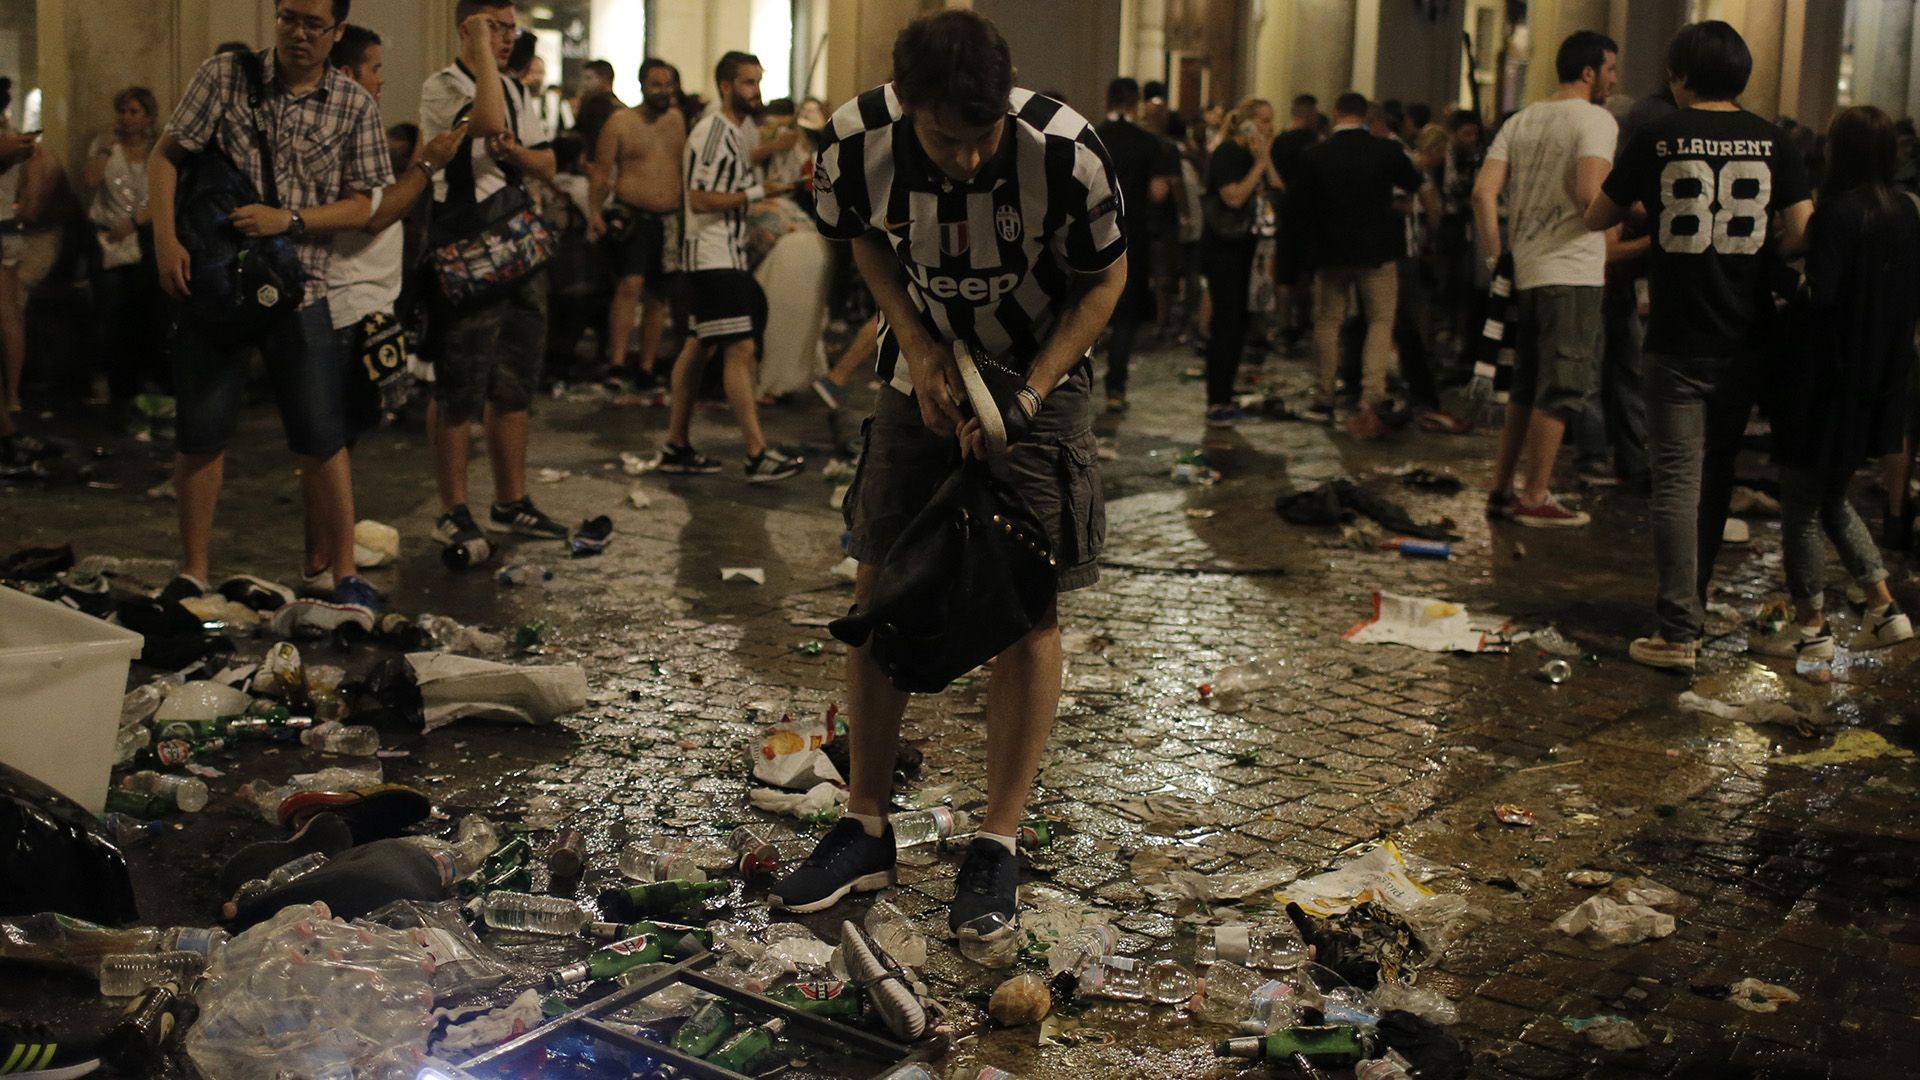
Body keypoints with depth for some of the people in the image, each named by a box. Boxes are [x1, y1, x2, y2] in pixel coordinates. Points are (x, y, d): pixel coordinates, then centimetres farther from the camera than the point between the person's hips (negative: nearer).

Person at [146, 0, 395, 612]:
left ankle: (340, 572, 8)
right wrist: (166, 241, -11)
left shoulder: (354, 107, 2)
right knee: (200, 432, 4)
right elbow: (165, 156, 1)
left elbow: (361, 205, 1)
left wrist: (289, 220, -14)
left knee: (323, 436, -2)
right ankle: (193, 573, 17)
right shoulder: (224, 75, 1)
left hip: (300, 287, 0)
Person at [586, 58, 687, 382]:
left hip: (670, 219, 5)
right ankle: (616, 361, -21)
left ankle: (647, 366, 15)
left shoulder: (679, 121, 11)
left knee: (660, 294, 7)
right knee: (631, 284, -20)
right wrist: (594, 211, -14)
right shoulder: (620, 122, -1)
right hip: (631, 217, -5)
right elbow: (601, 171, -3)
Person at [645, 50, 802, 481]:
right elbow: (700, 200, -20)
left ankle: (676, 446, 18)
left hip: (729, 254, 10)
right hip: (712, 256, -10)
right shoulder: (712, 131, -15)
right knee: (741, 349, -13)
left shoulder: (743, 128, 15)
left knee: (698, 345, 12)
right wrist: (758, 192, -20)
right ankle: (758, 454, -14)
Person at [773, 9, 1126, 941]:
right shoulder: (857, 141, -22)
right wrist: (918, 349, -12)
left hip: (1041, 382, -3)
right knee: (879, 590, 3)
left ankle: (997, 846, 6)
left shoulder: (1066, 153, -29)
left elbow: (1105, 279, -13)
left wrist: (1027, 393, -21)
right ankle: (866, 831, 15)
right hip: (923, 372, 3)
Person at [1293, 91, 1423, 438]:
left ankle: (1324, 399, 22)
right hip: (1377, 252, -1)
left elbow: (1298, 204, -2)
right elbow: (1413, 183, 8)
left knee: (1328, 322, 15)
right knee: (1380, 321, 6)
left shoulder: (1314, 155, -8)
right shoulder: (1386, 150, -10)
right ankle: (1370, 400, -9)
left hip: (1329, 253, 1)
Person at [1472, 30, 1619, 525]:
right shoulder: (1595, 120, -7)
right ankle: (1534, 499, 1)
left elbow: (1484, 192, 4)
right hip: (1573, 271, -7)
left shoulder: (1521, 121, 12)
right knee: (1561, 390, -1)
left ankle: (1501, 490, 20)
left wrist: (1494, 255, 9)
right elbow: (1589, 193, -21)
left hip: (1526, 269, 7)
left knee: (1526, 389, 17)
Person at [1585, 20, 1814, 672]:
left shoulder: (1659, 139, -5)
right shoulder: (1770, 140, 1)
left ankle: (1679, 632, -9)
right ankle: (1692, 604, 31)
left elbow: (1597, 219, 5)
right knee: (1716, 473, 17)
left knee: (1677, 480, -3)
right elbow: (1801, 234, -4)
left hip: (1678, 341, -3)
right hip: (1744, 338, 3)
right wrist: (1755, 252, 14)